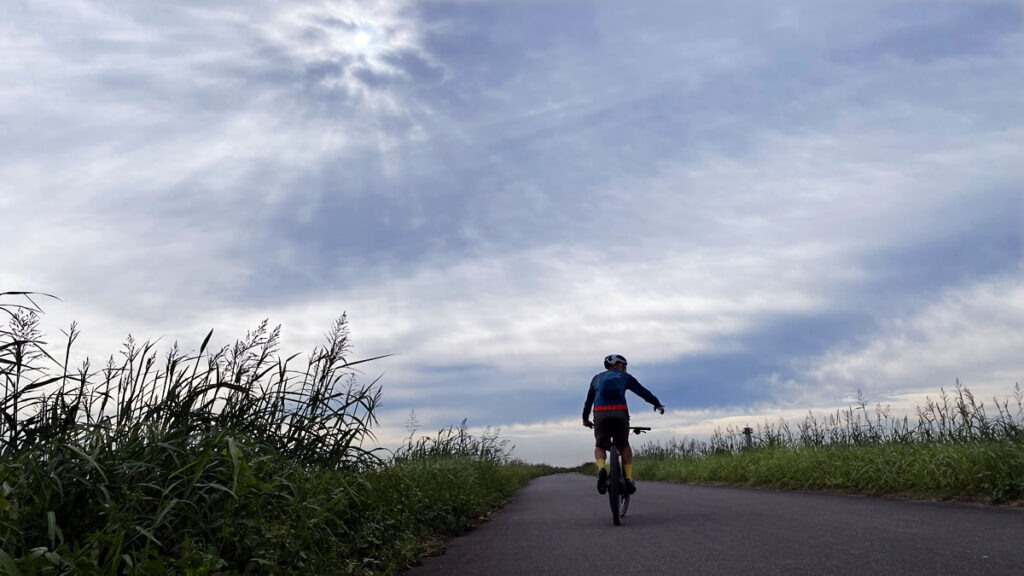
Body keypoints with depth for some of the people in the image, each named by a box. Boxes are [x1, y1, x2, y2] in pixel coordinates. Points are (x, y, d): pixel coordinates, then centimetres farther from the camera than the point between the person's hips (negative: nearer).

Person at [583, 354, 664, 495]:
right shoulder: (625, 377, 20)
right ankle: (628, 479, 6)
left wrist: (585, 419, 41)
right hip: (620, 414, -1)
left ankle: (601, 469, -15)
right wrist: (657, 404, 30)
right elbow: (643, 392, 18)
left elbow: (589, 400, 31)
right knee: (624, 445, 19)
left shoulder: (597, 378, 27)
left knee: (600, 446, 16)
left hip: (600, 414, 1)